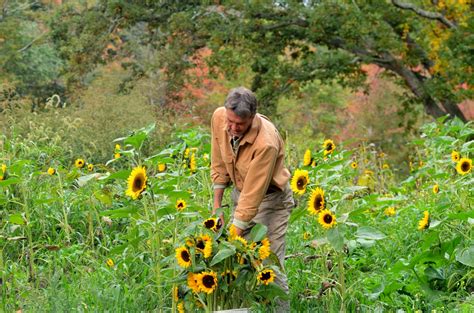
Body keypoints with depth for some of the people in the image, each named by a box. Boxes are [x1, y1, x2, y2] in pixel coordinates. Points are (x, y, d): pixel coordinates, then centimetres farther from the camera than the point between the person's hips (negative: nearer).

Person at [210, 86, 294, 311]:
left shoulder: (266, 143, -34)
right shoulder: (218, 117, -16)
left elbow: (253, 196, -31)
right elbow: (219, 165, 0)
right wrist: (217, 205, 1)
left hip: (270, 198, -6)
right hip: (239, 192, 6)